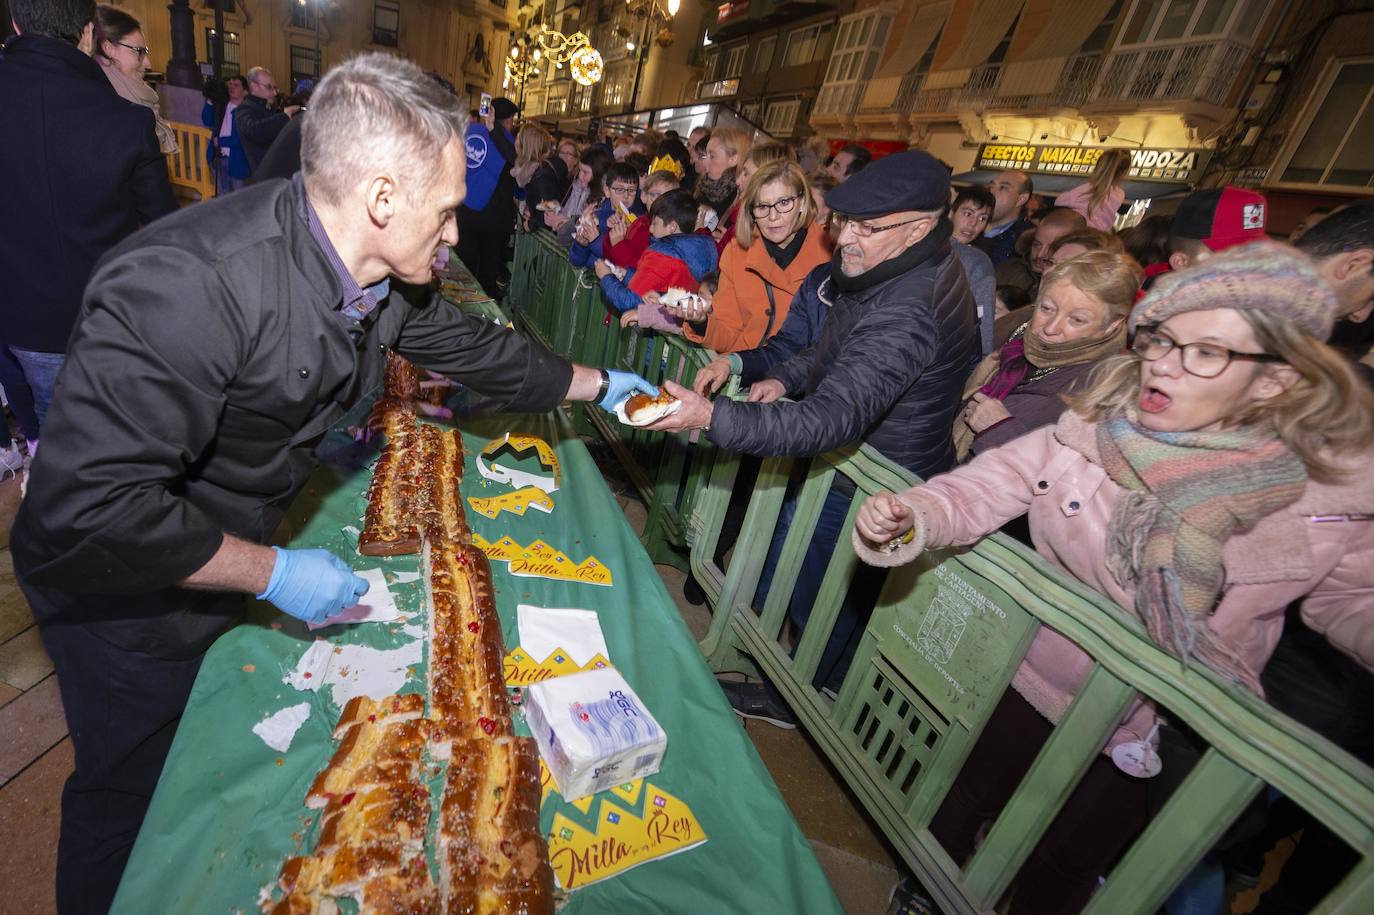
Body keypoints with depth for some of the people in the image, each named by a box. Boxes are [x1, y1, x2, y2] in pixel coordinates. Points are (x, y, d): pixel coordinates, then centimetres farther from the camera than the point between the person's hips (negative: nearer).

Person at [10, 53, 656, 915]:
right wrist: (272, 572, -26)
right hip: (126, 594, -7)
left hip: (224, 562, 7)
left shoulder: (377, 276, -13)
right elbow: (83, 511, -36)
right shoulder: (191, 285, -38)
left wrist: (596, 384, 9)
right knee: (131, 791, 17)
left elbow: (472, 344, 3)